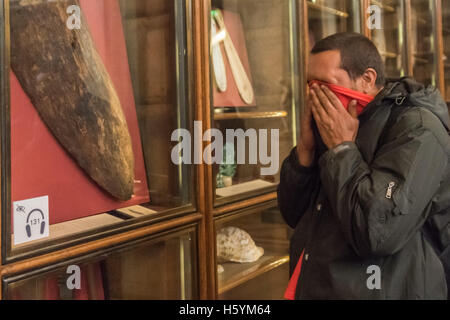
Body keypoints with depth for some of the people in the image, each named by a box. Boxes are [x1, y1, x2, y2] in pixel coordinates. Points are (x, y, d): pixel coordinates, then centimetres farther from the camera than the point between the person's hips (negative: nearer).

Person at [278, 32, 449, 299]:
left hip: (380, 291, -7)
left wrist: (342, 148, -19)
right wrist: (306, 148, -8)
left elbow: (378, 232, -29)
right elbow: (294, 216, 5)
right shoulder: (334, 127, 6)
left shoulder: (417, 129, -17)